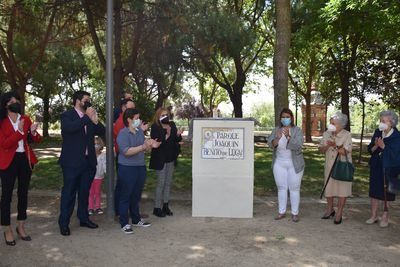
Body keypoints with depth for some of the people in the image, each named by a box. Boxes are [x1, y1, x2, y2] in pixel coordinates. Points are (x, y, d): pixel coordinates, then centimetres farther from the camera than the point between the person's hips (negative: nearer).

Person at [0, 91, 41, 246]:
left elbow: (36, 140, 7)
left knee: (23, 193, 12)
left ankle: (21, 227, 25)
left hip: (25, 159, 4)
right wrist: (19, 131, -22)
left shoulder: (25, 119, 5)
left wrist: (33, 132, -14)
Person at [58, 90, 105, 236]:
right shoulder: (67, 115, -5)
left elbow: (102, 132, 5)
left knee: (85, 191, 15)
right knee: (69, 192, 1)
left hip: (88, 161, 6)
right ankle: (64, 223, 11)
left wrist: (95, 121, -13)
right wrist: (87, 117, -22)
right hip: (72, 161, -5)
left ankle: (84, 218, 27)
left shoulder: (89, 117, 10)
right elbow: (69, 128, -27)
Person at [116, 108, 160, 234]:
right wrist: (143, 146, -29)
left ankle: (136, 219, 29)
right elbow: (126, 151, -23)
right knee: (125, 196, 3)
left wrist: (151, 145, -6)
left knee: (136, 196, 16)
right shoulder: (123, 133, -12)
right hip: (127, 168, -6)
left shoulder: (140, 131, 8)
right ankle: (124, 223, 12)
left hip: (141, 167, 7)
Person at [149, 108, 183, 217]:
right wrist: (166, 136, -32)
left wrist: (178, 135, -13)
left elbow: (177, 140, 8)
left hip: (171, 159, 6)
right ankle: (157, 208, 10)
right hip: (160, 160, -6)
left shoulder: (172, 125, 5)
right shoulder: (155, 127, -11)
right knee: (161, 183, -2)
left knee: (168, 183, 13)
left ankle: (165, 206, 24)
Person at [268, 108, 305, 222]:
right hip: (279, 163, 3)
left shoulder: (297, 130, -6)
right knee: (281, 188, 8)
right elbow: (271, 143, -10)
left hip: (294, 164, -3)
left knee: (294, 188, 2)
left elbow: (298, 146, -19)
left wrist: (288, 136, -33)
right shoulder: (276, 130, 3)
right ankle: (282, 212, 17)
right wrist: (277, 138, -31)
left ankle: (295, 213, 11)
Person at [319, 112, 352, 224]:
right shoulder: (326, 134, 1)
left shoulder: (347, 135, -11)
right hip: (329, 166, 4)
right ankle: (330, 209, 30)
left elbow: (345, 152, -18)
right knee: (328, 188, 12)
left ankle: (339, 213, 14)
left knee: (342, 190, 3)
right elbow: (321, 149, 3)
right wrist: (327, 145, -16)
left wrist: (335, 145, -30)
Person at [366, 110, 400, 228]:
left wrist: (383, 146, -24)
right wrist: (375, 146, -16)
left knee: (387, 193, 5)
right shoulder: (377, 132, 2)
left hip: (389, 169, -4)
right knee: (374, 191, 9)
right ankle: (373, 216, 21)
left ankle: (385, 217, 18)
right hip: (376, 167, 4)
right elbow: (370, 149, 4)